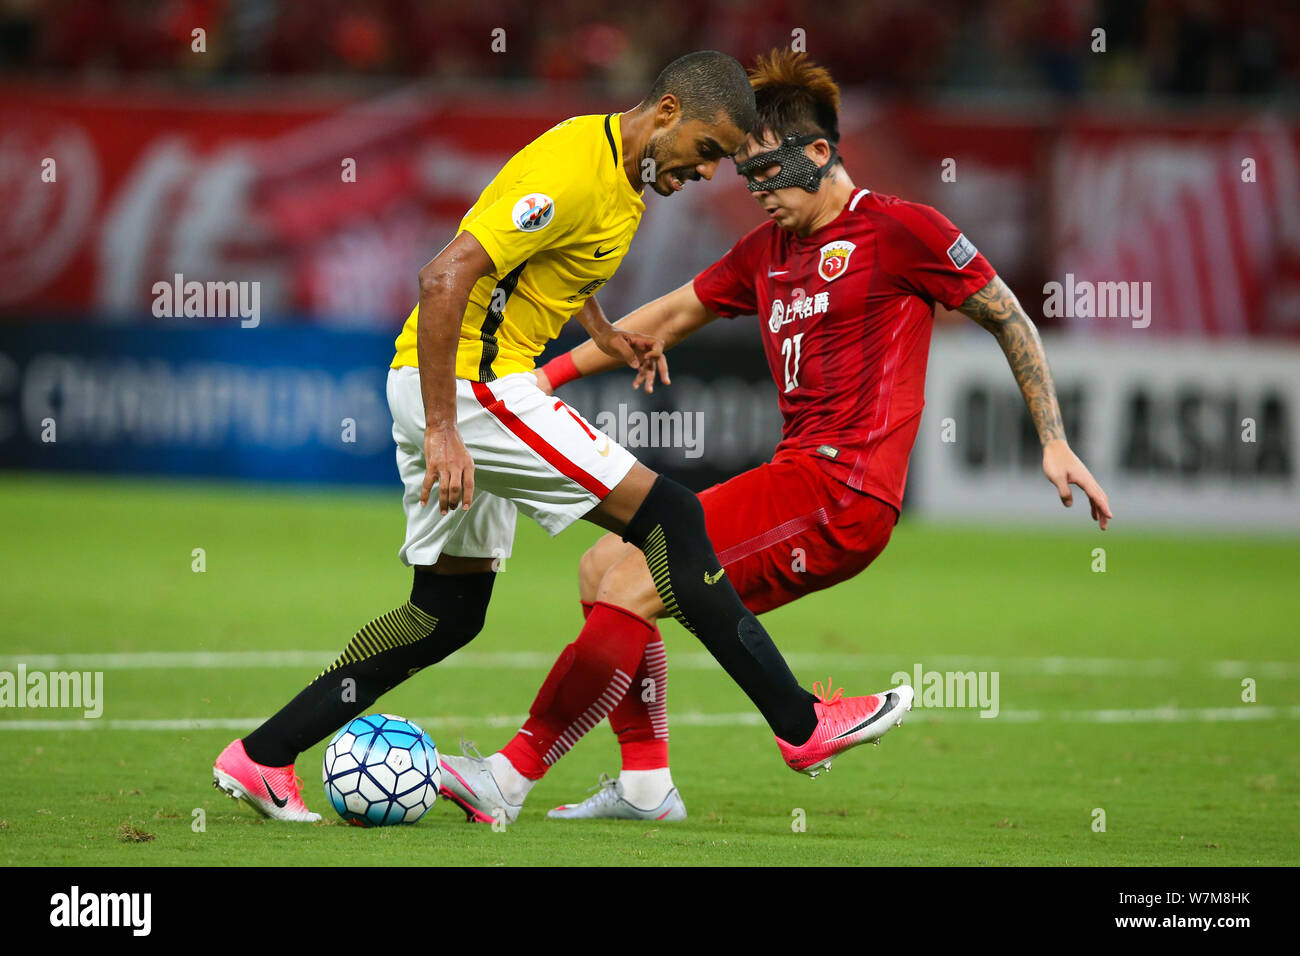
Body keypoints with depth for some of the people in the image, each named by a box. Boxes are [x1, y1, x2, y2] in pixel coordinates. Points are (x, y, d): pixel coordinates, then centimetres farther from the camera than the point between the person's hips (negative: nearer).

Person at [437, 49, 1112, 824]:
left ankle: (510, 779, -16)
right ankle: (646, 783, 7)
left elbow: (1009, 320, 2)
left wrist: (1055, 443, 0)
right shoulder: (767, 251, 18)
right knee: (603, 568, 8)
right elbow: (674, 315, 29)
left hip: (840, 494, -9)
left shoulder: (897, 230, -4)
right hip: (795, 478, 9)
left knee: (633, 582, -17)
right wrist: (555, 372, 24)